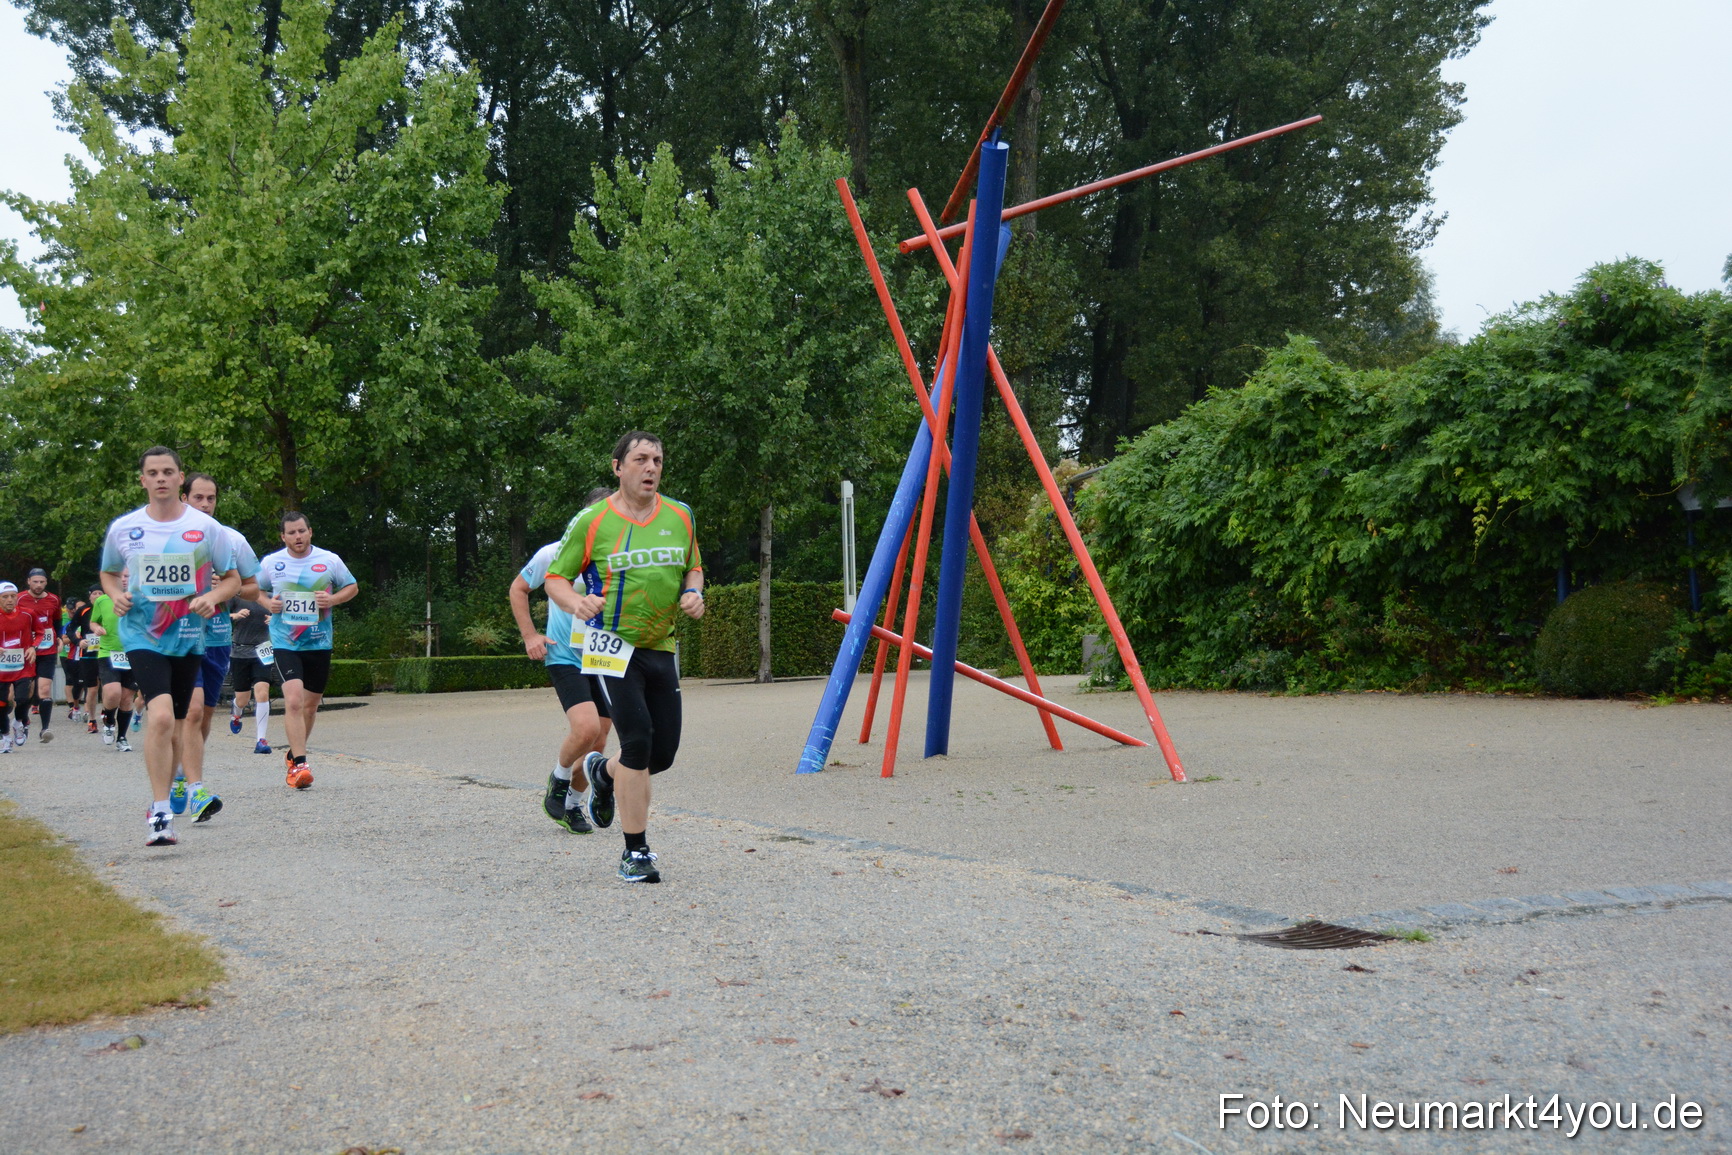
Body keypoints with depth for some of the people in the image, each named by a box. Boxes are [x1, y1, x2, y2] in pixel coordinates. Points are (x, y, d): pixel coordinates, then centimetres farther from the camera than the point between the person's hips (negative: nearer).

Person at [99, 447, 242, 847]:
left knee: (175, 725, 10)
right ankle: (161, 813, -17)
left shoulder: (207, 528, -1)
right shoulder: (123, 528, 2)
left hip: (189, 637, 2)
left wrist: (213, 598, -12)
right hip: (142, 636, -2)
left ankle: (161, 803, 28)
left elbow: (232, 578, 8)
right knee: (161, 715, -21)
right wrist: (116, 595, -3)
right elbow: (109, 573, 18)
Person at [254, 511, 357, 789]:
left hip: (319, 643, 2)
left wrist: (333, 599, -9)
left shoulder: (330, 560, 0)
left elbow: (352, 587, 11)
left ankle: (293, 756, 35)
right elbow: (256, 590, 16)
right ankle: (299, 765, -18)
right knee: (293, 699, -20)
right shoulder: (270, 563, 0)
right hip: (285, 643, -2)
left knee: (310, 704, 12)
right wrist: (268, 603, -5)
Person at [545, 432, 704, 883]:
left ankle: (603, 771, 41)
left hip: (661, 648, 5)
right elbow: (556, 577, 1)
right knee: (638, 740, -17)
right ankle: (635, 852, -5)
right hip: (613, 644, -5)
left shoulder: (679, 516, 8)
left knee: (663, 753, 6)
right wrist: (576, 603, -21)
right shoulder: (592, 522, -5)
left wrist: (694, 593, -1)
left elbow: (693, 567, 22)